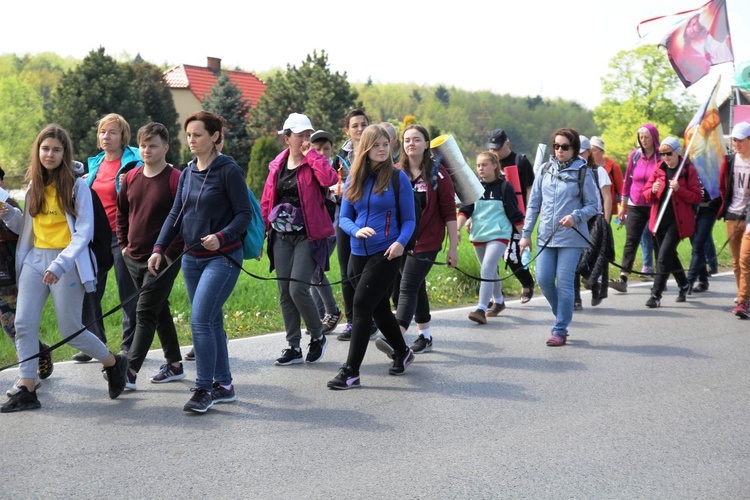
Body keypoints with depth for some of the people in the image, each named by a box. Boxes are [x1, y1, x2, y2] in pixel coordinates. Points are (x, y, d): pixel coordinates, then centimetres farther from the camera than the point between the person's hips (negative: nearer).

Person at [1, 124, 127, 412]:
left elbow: (84, 232, -13)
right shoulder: (34, 186, 11)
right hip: (35, 259, 6)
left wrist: (60, 264, -23)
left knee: (70, 330, 0)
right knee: (23, 324, -3)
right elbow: (27, 228, 17)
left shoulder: (77, 186, -6)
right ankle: (27, 391, 4)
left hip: (67, 261, -5)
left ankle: (114, 364, 24)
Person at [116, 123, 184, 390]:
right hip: (134, 258, 7)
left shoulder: (176, 179, -13)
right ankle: (174, 364, 28)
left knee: (145, 313, -9)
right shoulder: (131, 177, 7)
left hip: (163, 259, -7)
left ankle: (130, 372, -8)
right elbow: (121, 211, 19)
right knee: (159, 310, 16)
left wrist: (171, 253, -15)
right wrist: (123, 243, 12)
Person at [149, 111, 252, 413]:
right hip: (192, 258, 7)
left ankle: (204, 389, -4)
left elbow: (244, 213, -11)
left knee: (200, 320, -14)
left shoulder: (228, 171, -10)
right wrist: (159, 249, 1)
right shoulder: (187, 173, 11)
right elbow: (175, 214, 12)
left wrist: (221, 237, -27)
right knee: (211, 321, 11)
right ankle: (223, 385, 21)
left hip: (222, 257, -7)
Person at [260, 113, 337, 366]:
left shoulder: (314, 162, -2)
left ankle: (317, 337, 11)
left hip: (307, 236, -5)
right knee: (285, 293, 6)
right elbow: (266, 202, 12)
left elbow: (329, 179, -26)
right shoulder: (277, 165, 9)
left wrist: (311, 153, -16)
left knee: (298, 289, -13)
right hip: (281, 237, 5)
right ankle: (293, 347, 16)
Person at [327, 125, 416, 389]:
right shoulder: (355, 178, 6)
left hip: (385, 253, -5)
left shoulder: (398, 177, -4)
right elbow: (344, 217, 7)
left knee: (361, 305, -12)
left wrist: (401, 242, -21)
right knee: (378, 308, 16)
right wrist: (356, 230, -15)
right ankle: (402, 352, 39)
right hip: (359, 253, 5)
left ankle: (351, 371, -7)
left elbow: (409, 219, -2)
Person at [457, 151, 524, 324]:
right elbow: (465, 210, -1)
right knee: (490, 272, 18)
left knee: (487, 269, -20)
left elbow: (515, 215, -1)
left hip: (499, 234, -5)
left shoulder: (504, 187, -4)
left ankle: (481, 309, -23)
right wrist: (458, 229, -16)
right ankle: (498, 301, 38)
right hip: (478, 235, 5)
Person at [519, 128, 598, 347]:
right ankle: (561, 315, 26)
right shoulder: (545, 170, 8)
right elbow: (533, 204, 11)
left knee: (564, 282, -4)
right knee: (543, 279, 0)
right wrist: (526, 233, 7)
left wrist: (576, 216, -19)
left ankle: (560, 330, 6)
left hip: (571, 237, -4)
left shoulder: (582, 174, -2)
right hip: (545, 236, 4)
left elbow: (592, 206, 1)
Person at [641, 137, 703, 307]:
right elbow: (646, 193, 9)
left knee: (664, 256, -13)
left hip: (678, 221, -5)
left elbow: (697, 197, -6)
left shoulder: (688, 170, -4)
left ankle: (656, 294, -10)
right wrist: (653, 191, -14)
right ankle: (683, 285, 38)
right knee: (669, 255, 17)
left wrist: (679, 189, -21)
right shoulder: (658, 170, 8)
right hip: (660, 219, 5)